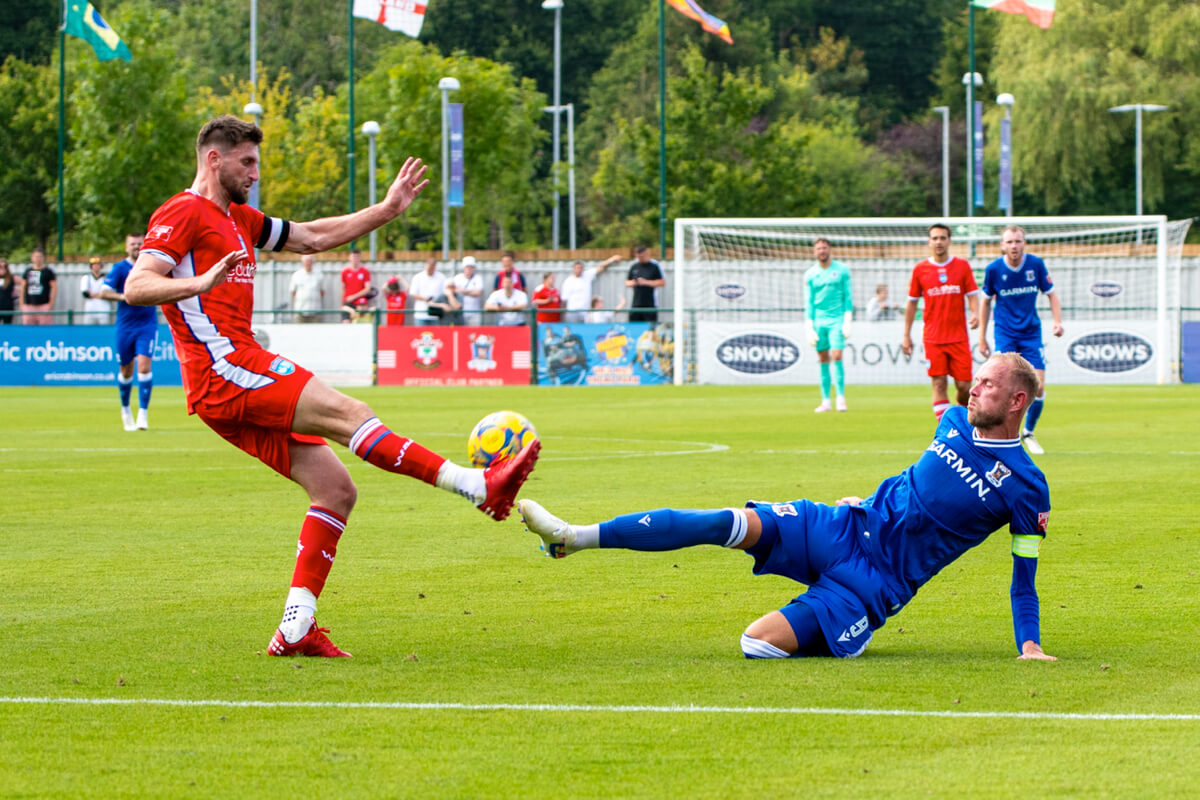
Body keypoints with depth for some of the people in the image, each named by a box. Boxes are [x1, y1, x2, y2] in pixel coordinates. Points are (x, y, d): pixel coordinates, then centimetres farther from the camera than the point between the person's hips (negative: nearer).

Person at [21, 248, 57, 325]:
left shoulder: (48, 272, 2)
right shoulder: (28, 271, 15)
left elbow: (54, 288, -1)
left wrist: (51, 303, -9)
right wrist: (22, 304, 10)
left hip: (44, 305, -4)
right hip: (29, 306, 4)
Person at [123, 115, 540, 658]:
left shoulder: (239, 221, 26)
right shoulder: (183, 214, -2)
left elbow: (315, 236, 32)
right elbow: (136, 287, -15)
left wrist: (386, 210, 25)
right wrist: (201, 283, -31)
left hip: (240, 378, 10)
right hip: (224, 371, -10)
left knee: (335, 490, 2)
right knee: (347, 413, -21)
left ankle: (294, 631, -2)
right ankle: (480, 487, -29)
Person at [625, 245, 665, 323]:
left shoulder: (654, 266, -3)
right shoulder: (634, 266, 11)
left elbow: (662, 283, -6)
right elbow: (627, 282, 18)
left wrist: (646, 282, -13)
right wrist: (633, 283, -5)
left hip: (650, 305, -4)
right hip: (636, 304, 4)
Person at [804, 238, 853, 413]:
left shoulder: (841, 270, 3)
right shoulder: (810, 275, 7)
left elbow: (848, 297, 4)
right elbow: (808, 303, 8)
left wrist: (847, 321, -5)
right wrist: (809, 328, 1)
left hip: (837, 320, -2)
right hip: (818, 321, 2)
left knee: (836, 357, -14)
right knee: (823, 361, 2)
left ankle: (841, 398, -8)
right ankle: (826, 401, 6)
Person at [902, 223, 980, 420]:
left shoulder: (962, 266, 4)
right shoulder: (920, 269, 4)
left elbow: (973, 295, 6)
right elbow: (912, 303, 11)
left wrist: (975, 314, -16)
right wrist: (906, 335, 10)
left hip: (959, 336, 1)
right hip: (933, 337, 0)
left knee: (964, 386, 0)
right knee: (939, 384, -8)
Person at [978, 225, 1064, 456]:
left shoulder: (1036, 264, -5)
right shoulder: (993, 269, -7)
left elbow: (1051, 294, 6)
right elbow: (986, 301, 7)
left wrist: (1057, 322, -10)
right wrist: (982, 338, 7)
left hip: (1031, 333, 1)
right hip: (1005, 334, -1)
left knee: (1038, 386, -6)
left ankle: (1028, 432, 16)